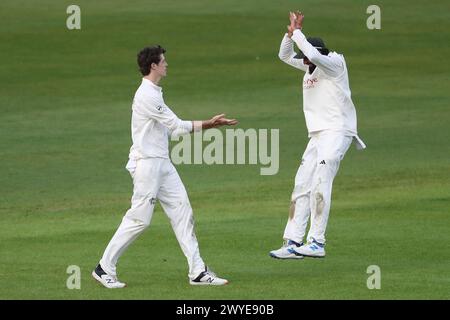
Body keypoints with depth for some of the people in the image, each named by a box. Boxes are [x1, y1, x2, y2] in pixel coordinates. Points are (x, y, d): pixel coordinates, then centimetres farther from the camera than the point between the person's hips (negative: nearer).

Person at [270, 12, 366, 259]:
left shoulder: (335, 63, -9)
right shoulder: (310, 66, 15)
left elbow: (313, 55, -27)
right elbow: (285, 55, 22)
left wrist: (296, 32, -14)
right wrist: (291, 32, 6)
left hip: (337, 132, -9)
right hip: (317, 135, 9)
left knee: (320, 183, -19)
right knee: (301, 186, 4)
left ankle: (317, 243, -22)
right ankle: (293, 243, 5)